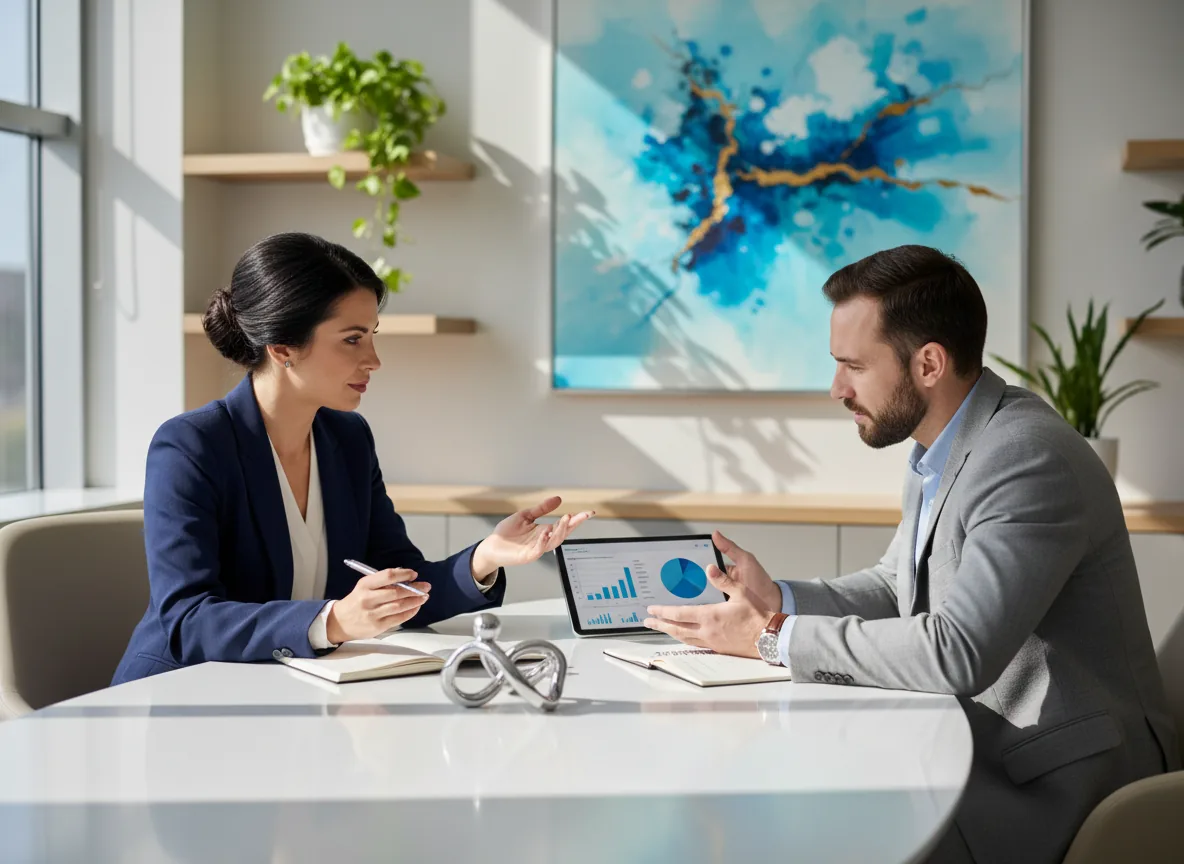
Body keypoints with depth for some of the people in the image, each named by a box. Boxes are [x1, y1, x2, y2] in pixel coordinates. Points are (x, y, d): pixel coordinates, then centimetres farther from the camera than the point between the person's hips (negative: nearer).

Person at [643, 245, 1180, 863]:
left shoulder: (1030, 460, -24)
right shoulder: (937, 452, 7)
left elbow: (957, 652, -30)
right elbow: (893, 588, 18)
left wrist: (776, 638, -22)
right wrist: (777, 599, -1)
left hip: (1060, 783, -8)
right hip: (977, 748, 9)